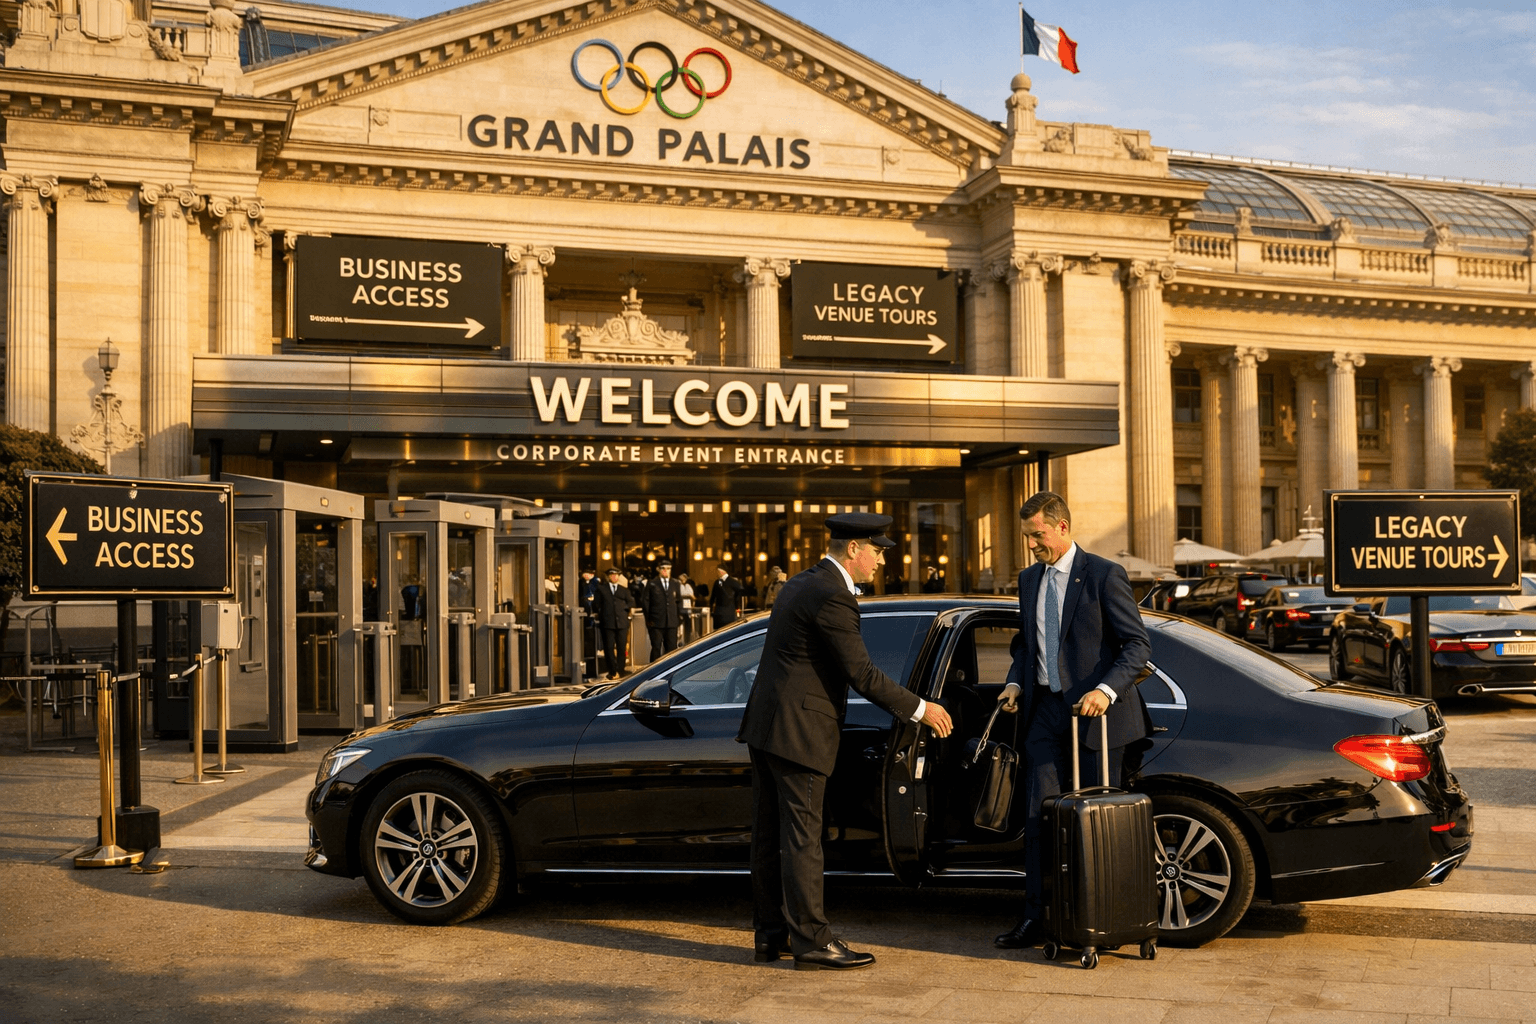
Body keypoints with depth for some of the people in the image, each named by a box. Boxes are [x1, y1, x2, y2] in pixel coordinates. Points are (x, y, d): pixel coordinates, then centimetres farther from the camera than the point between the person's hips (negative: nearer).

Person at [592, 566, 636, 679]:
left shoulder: (624, 589, 17)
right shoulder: (601, 588, 12)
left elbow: (631, 603, 10)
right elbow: (596, 604, 9)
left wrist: (623, 607, -2)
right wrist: (601, 612, 1)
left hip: (622, 622, 2)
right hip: (607, 623, -2)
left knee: (621, 648, 0)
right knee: (609, 648, -5)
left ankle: (620, 671, 7)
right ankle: (613, 672, 0)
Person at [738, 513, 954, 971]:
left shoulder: (801, 584, 15)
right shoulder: (832, 597, -17)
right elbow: (863, 675, -17)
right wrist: (919, 708, -8)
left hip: (766, 726, 10)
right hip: (798, 730, -10)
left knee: (770, 835, 13)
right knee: (801, 837, -4)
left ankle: (771, 934, 20)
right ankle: (811, 940, 1)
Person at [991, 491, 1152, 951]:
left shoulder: (1103, 575, -8)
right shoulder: (1030, 580, 12)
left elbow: (1137, 645, -10)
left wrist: (1107, 690, -23)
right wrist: (1016, 682, 5)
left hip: (1094, 714, -5)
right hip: (1046, 711, 6)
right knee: (1038, 815, 2)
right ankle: (1036, 916, 7)